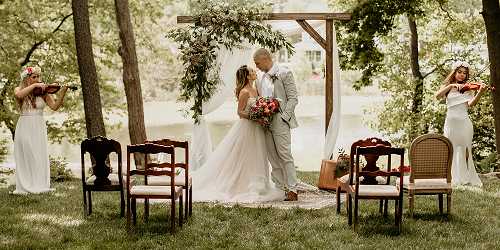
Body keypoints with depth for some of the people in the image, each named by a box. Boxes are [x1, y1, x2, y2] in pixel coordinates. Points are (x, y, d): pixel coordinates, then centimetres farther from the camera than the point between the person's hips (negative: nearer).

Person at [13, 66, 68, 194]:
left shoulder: (42, 92, 5)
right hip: (25, 128, -2)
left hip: (39, 128, 2)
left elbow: (54, 106, -6)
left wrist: (63, 92, -17)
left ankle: (40, 186, 1)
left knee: (40, 157, -2)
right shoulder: (19, 89, 3)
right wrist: (34, 85, -21)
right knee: (26, 157, -2)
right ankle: (25, 187, 0)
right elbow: (18, 95, -22)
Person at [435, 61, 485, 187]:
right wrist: (451, 85, -16)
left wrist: (480, 92, -27)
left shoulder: (468, 88, 6)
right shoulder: (447, 87, 13)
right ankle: (453, 178, 7)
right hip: (450, 121, 2)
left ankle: (466, 179, -3)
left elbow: (470, 104, -11)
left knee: (463, 151, -5)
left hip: (463, 121, -2)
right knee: (450, 151, 2)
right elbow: (437, 96, -7)